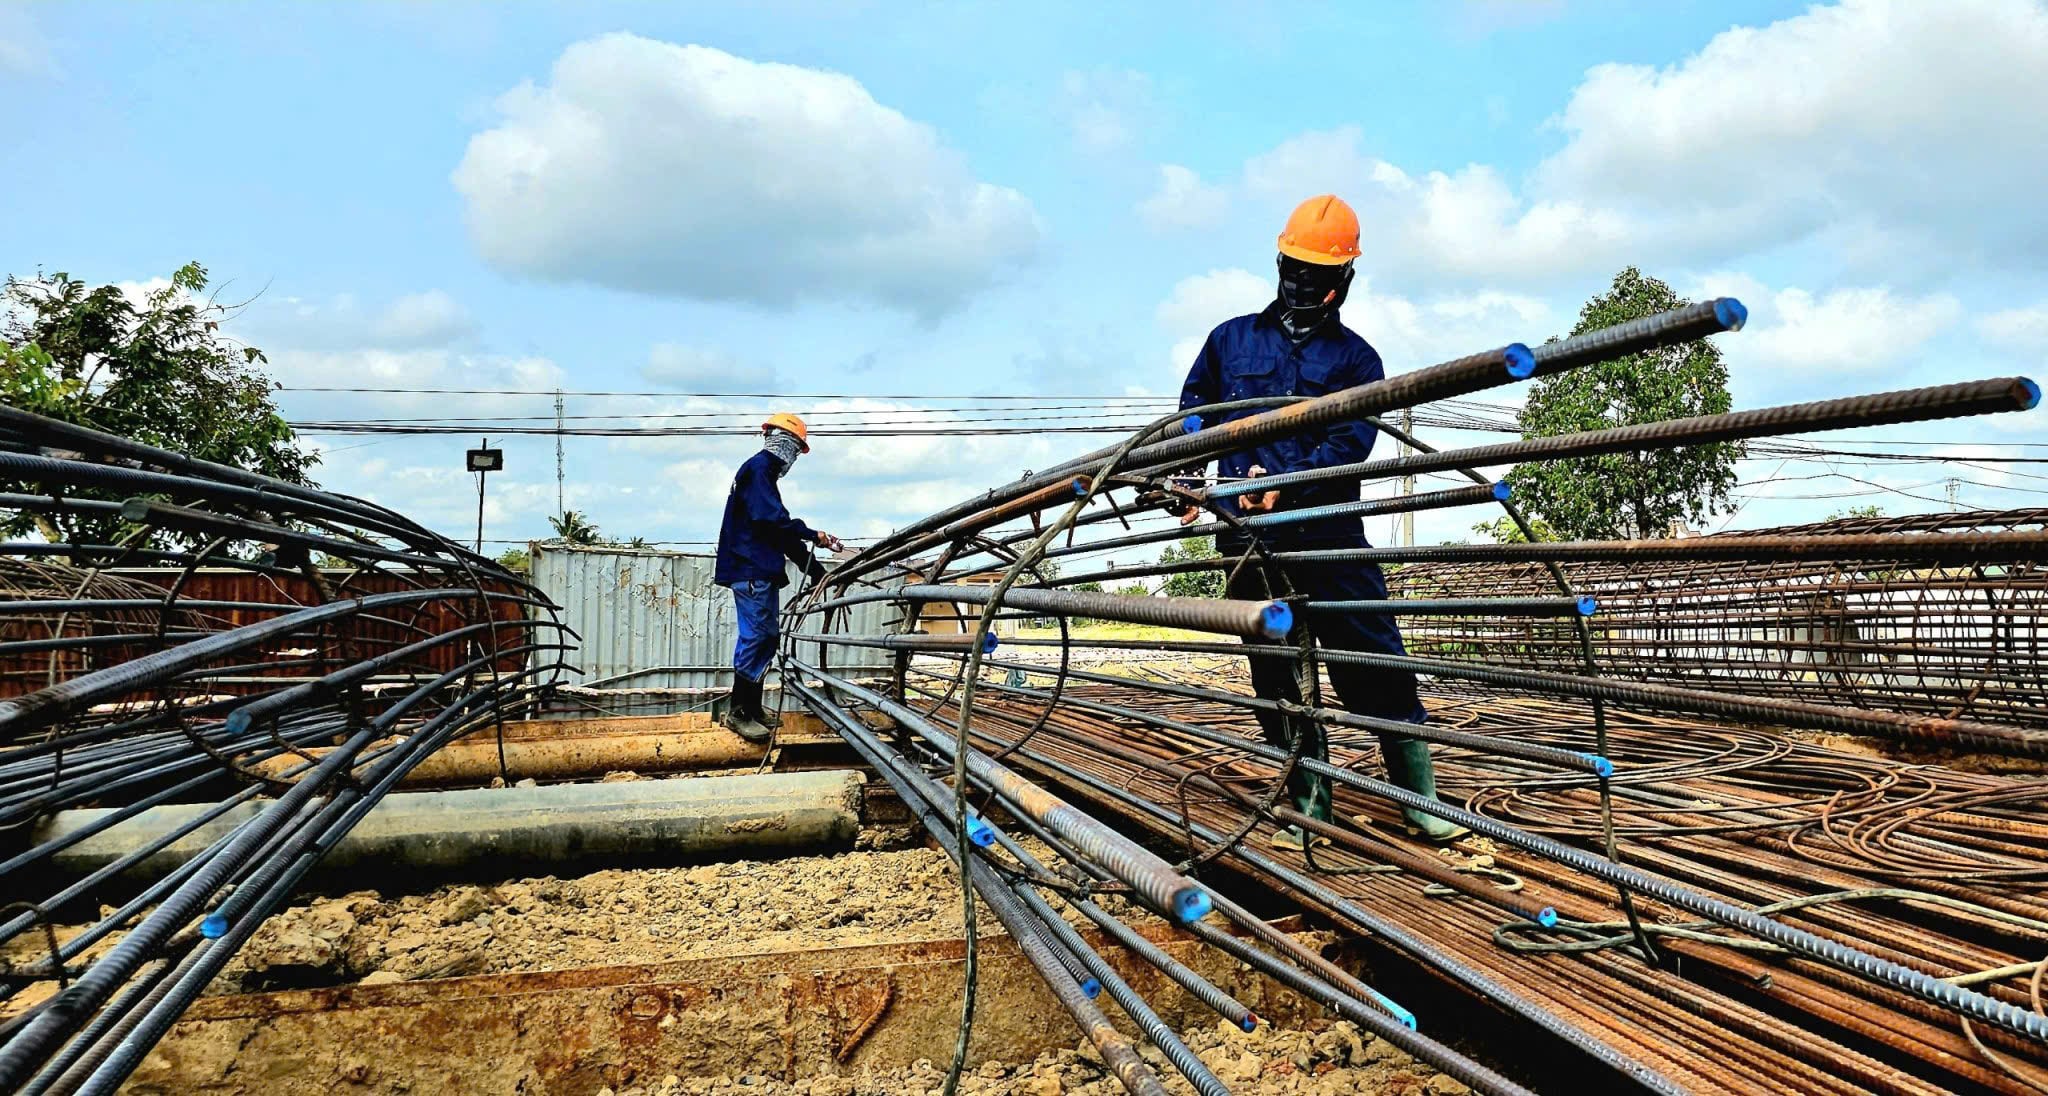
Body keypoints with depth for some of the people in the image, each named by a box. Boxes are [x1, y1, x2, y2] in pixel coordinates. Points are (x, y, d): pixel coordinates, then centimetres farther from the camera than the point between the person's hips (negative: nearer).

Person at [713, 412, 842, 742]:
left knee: (768, 636, 11)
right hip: (751, 569, -11)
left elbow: (781, 531, 23)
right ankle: (738, 712, -7)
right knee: (755, 636, -11)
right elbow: (771, 517, -23)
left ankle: (751, 708, 16)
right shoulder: (758, 468, -8)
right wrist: (812, 535, -16)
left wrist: (816, 569, 18)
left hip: (763, 571, 11)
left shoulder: (764, 472, 24)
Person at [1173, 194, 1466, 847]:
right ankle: (1309, 808, 16)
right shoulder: (1231, 340, 16)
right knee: (1274, 675, 5)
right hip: (1247, 537, 2)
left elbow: (1351, 442, -4)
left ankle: (1420, 798, 9)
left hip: (1328, 531, -2)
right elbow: (1191, 418, 21)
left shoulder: (1355, 358, 10)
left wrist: (1287, 481, -20)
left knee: (1377, 665, -3)